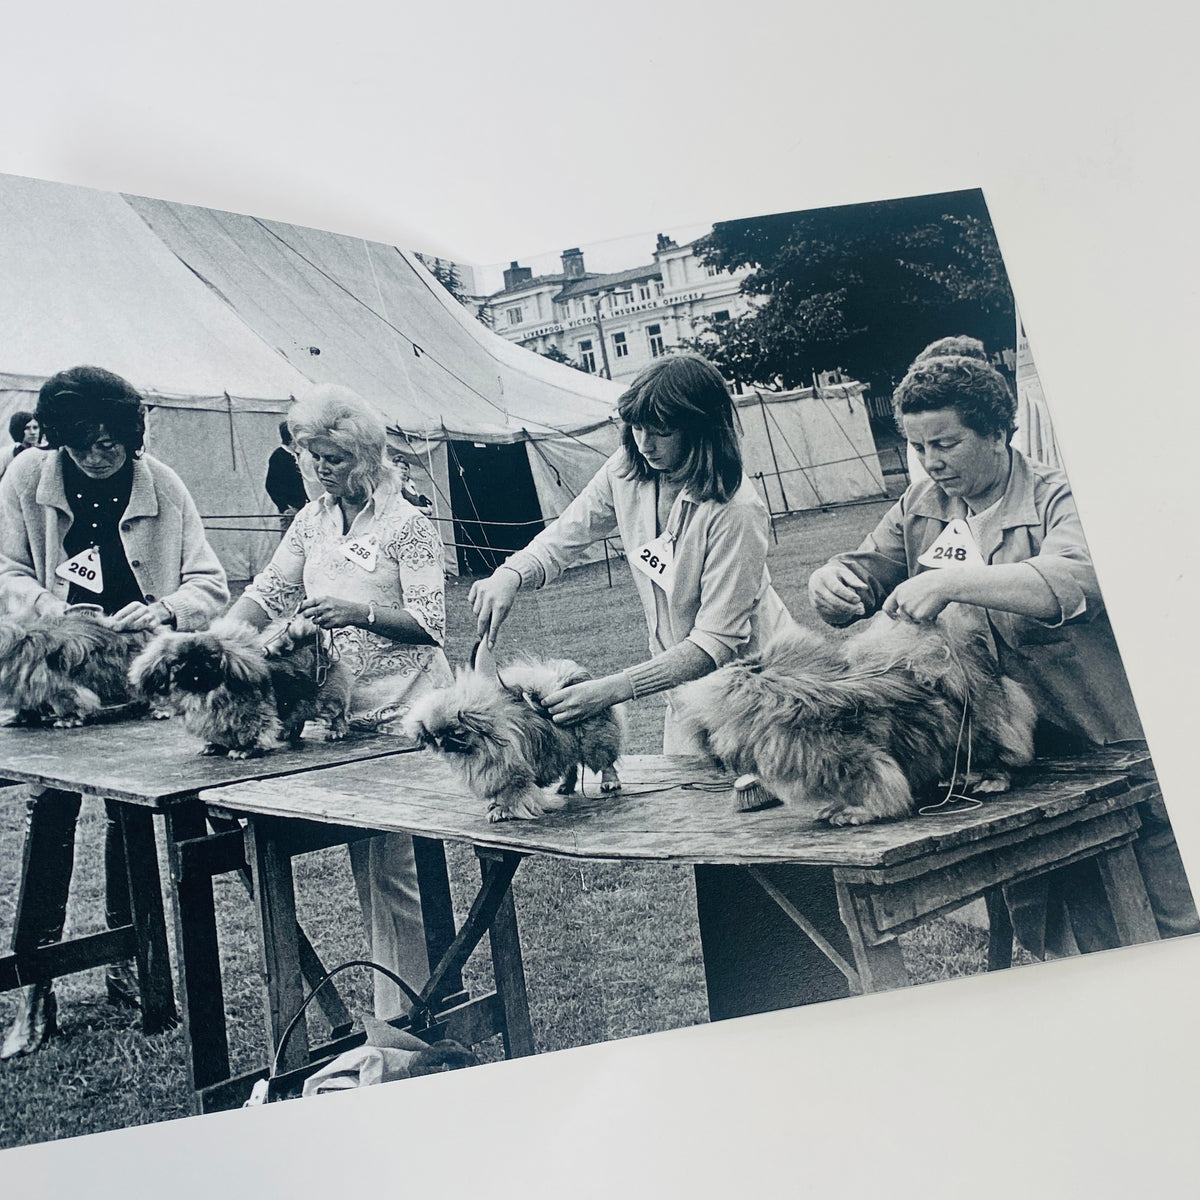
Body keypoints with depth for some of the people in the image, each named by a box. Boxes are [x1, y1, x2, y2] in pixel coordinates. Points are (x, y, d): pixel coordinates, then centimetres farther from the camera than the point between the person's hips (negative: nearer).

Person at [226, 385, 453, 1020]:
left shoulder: (406, 525, -6)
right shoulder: (312, 520, 12)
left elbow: (431, 624, -10)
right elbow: (267, 593, 11)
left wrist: (359, 612, -23)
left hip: (403, 713, -6)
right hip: (342, 712, 6)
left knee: (395, 864, -7)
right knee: (364, 863, 9)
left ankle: (409, 1013, 6)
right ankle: (390, 1008, 21)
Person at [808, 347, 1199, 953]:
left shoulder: (1058, 498, -11)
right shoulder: (920, 507, 8)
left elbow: (1076, 580, -30)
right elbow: (864, 574, 9)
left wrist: (955, 581, -38)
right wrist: (830, 582, -16)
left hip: (1110, 745, -4)